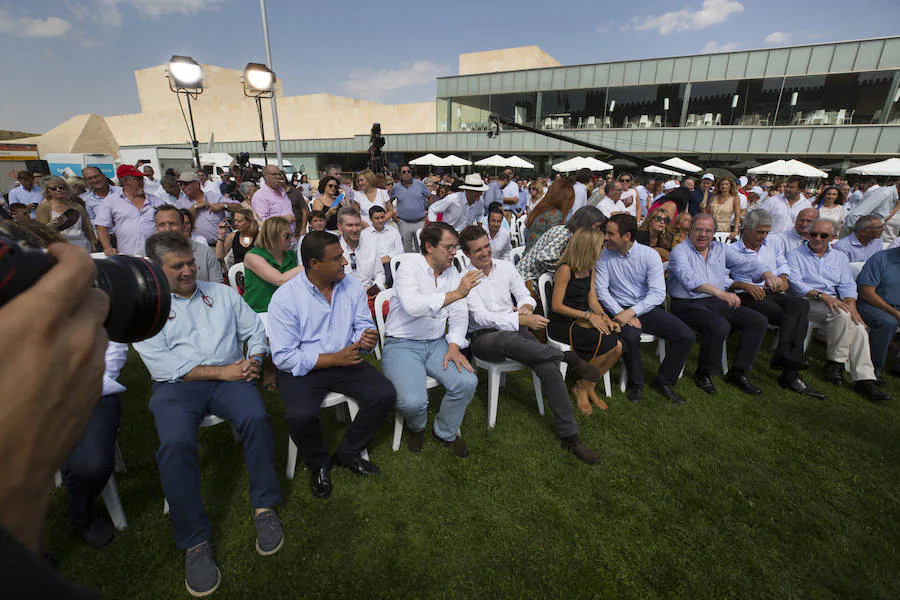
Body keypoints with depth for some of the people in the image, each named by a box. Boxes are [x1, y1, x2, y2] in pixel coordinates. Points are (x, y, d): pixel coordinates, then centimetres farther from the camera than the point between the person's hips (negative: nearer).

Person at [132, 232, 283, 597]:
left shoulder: (222, 294, 17)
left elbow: (255, 330, 16)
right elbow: (162, 364, -5)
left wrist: (254, 359, -5)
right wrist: (221, 371, -13)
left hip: (230, 376, 2)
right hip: (178, 385, -1)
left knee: (256, 417, -29)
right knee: (175, 442, -30)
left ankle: (264, 508, -12)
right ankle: (194, 542, -14)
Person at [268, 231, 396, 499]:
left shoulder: (352, 286, 0)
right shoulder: (285, 297, -13)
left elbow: (363, 324, 8)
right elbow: (283, 357, -15)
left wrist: (367, 337, -19)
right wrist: (333, 359, -22)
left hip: (345, 361, 4)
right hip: (301, 370, -3)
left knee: (385, 395, -16)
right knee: (299, 417, -30)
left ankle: (346, 454, 10)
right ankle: (318, 463, 7)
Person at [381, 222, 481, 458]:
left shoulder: (452, 272, 9)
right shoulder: (410, 265, -11)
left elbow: (459, 314, 7)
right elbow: (412, 305, -30)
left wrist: (454, 345, -9)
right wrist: (455, 294, -31)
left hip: (437, 343, 6)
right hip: (402, 344, -5)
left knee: (467, 382, -17)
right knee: (413, 401, -26)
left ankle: (445, 431, 13)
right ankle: (417, 427, 15)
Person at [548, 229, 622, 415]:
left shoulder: (589, 269, 10)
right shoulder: (565, 270, -16)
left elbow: (593, 301, 10)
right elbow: (556, 306, -17)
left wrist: (605, 318, -8)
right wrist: (588, 315, -19)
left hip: (580, 321, 8)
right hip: (561, 324, -8)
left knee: (618, 347, -14)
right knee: (608, 344, -23)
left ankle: (588, 387, 5)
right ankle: (581, 388, -2)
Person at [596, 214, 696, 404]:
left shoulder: (649, 255, -5)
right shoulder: (604, 257, -2)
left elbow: (658, 294, -11)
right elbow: (601, 290, -7)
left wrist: (632, 312, -24)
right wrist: (621, 313, -20)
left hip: (647, 308, 2)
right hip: (620, 309, -2)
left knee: (687, 336, -14)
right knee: (630, 335, -33)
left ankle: (664, 381, 8)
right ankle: (636, 384, -6)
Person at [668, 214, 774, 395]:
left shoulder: (719, 248, 17)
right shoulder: (680, 251, -7)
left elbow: (744, 263, 18)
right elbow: (690, 279, -24)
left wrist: (767, 274, -4)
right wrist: (721, 293, -34)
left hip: (716, 303, 7)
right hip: (688, 304, -7)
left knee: (758, 321, -7)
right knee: (720, 326, -32)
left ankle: (737, 372, 2)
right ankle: (703, 373, -9)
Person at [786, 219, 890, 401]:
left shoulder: (840, 257, 24)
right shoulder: (795, 255, 9)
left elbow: (847, 286, 12)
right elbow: (795, 283, -6)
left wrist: (850, 304, -8)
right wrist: (821, 296, -19)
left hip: (833, 302, 5)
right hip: (806, 302, -5)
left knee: (858, 327, -23)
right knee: (841, 314, -32)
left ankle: (865, 379, -22)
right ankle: (836, 362, -17)